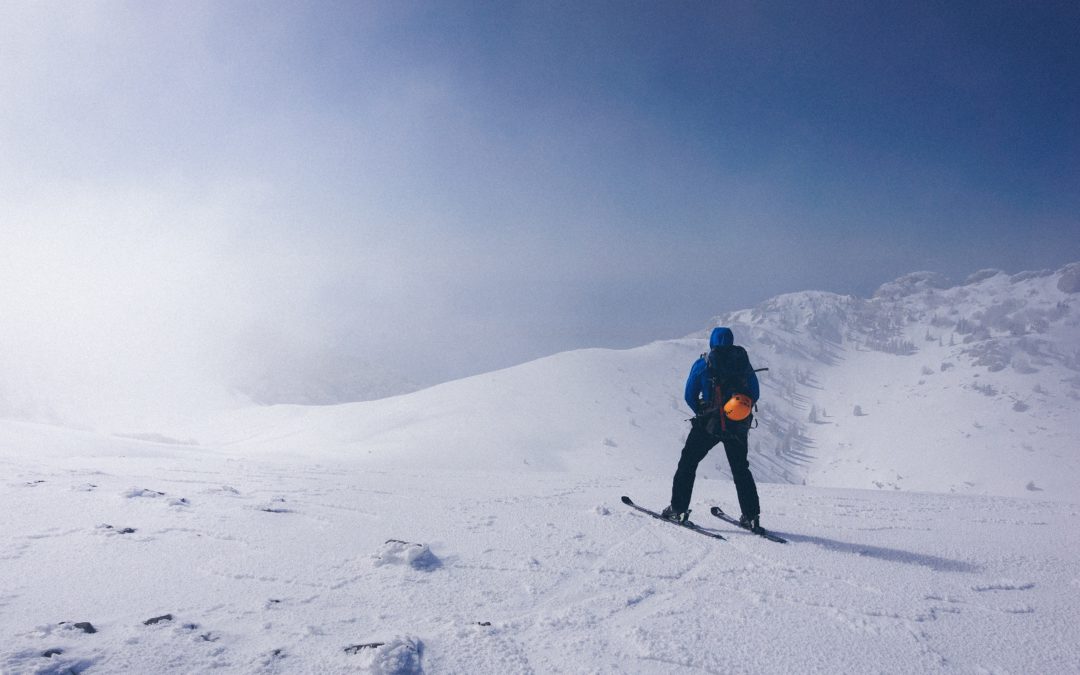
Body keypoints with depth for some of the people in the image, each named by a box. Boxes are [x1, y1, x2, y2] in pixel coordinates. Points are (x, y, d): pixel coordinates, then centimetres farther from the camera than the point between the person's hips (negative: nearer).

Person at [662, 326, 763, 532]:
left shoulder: (702, 364, -3)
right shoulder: (743, 361, 4)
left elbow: (689, 396, -1)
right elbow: (755, 394, 7)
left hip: (709, 425, -3)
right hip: (738, 427, 3)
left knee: (688, 463, 10)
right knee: (741, 469, 16)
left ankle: (678, 509, 5)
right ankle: (751, 517, 14)